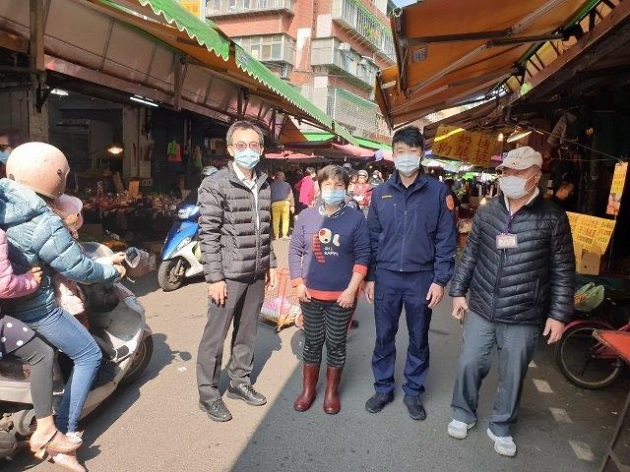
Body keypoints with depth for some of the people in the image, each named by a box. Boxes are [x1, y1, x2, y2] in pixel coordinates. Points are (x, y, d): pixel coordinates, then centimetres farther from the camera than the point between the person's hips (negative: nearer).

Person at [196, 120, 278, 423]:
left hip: (256, 274, 6)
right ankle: (208, 394, 21)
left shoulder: (264, 185, 9)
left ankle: (239, 382, 35)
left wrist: (270, 264, 13)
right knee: (215, 336, 5)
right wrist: (214, 277, -15)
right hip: (229, 275, -6)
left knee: (247, 332, 17)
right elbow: (208, 234, -13)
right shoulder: (215, 185, -10)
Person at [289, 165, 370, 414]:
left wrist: (351, 290, -11)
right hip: (311, 293, 2)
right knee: (312, 343, 13)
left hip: (342, 295, -1)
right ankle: (308, 390, 30)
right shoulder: (307, 216, 1)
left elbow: (362, 256, -6)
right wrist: (298, 283, -2)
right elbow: (295, 251, 5)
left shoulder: (356, 219, -5)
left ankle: (332, 392, 29)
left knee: (336, 345, 11)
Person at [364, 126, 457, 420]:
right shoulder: (381, 192, 3)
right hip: (386, 276, 2)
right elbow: (372, 237, 6)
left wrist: (440, 280, -8)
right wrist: (370, 277, 4)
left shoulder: (437, 191, -4)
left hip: (422, 278, -1)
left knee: (419, 340, 13)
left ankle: (413, 392, 30)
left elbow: (446, 239, -4)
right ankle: (383, 388, 30)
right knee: (384, 337, 12)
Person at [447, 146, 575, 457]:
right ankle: (463, 414, 35)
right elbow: (469, 255, 8)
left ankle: (501, 427, 35)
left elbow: (563, 270, -2)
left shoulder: (552, 217, -6)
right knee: (469, 364, 11)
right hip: (481, 309, 2)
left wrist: (559, 314, -4)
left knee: (512, 376, 13)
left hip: (524, 316, -2)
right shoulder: (487, 212, 1)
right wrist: (458, 291, 6)